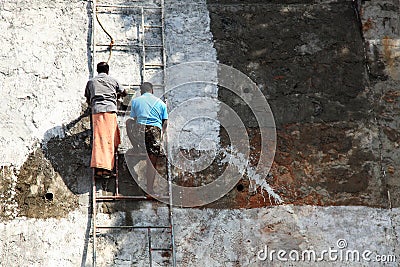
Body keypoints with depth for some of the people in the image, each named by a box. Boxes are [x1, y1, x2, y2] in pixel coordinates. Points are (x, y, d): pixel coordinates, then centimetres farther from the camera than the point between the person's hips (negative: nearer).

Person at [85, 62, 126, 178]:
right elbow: (124, 93, 33)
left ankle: (99, 167, -21)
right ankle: (107, 168, -14)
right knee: (110, 138, -4)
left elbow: (88, 100, 26)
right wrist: (117, 95, 54)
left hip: (96, 110, 1)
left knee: (99, 138, -8)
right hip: (110, 109, -1)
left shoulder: (91, 81, 19)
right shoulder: (113, 80, 18)